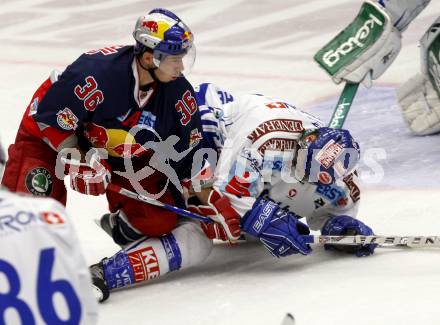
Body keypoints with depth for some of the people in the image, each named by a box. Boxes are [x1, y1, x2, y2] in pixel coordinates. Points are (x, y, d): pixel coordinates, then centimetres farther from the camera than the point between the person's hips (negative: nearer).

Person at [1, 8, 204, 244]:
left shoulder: (177, 91, -19)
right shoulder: (97, 72, -37)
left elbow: (190, 146, -5)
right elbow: (52, 119, -28)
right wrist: (81, 163, -27)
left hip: (122, 153, 5)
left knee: (159, 219, -8)